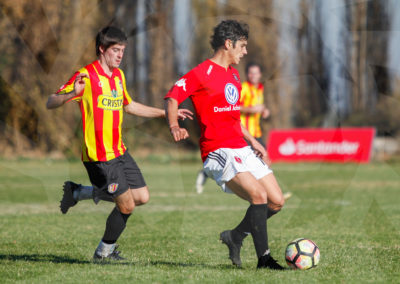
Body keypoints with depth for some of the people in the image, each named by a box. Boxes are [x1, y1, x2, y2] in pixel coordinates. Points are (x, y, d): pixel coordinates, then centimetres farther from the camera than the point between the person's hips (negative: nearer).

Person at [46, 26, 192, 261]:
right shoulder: (87, 76, -12)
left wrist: (167, 113, 26)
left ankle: (78, 193, 18)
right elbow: (50, 103, -17)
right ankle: (105, 251, 18)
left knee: (142, 197, 6)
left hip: (119, 151, 8)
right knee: (126, 206, -6)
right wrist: (72, 94, -37)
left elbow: (129, 106, 29)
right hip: (99, 155, -8)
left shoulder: (119, 75, 12)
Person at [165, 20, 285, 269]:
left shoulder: (234, 75, 20)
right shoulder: (203, 73, -7)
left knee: (276, 202, 2)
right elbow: (172, 97, -13)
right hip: (219, 152, -9)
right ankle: (264, 258, -15)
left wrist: (253, 142, 25)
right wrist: (174, 126, -30)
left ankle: (235, 236, 21)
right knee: (258, 195, -24)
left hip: (242, 149, 9)